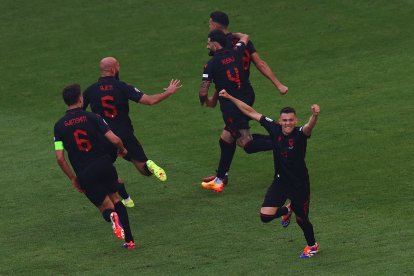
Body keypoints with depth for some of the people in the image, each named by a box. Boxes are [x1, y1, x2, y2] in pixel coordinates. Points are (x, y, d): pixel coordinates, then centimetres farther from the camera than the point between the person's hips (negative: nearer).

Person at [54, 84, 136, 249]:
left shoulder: (59, 126, 1)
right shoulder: (92, 118, -3)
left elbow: (60, 158, -4)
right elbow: (115, 140, -9)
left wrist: (73, 178, 10)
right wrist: (122, 150, 15)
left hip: (84, 174, 0)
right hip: (104, 165, 0)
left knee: (105, 206, 14)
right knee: (115, 199, 22)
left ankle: (112, 216, -24)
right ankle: (129, 240, 15)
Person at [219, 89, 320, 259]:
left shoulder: (300, 134, -22)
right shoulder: (274, 129, -11)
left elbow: (309, 127, -47)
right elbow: (251, 112, -3)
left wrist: (314, 115, -70)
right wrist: (230, 97, -2)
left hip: (299, 184, -4)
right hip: (280, 181, 4)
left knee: (301, 219, 11)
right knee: (265, 216, -6)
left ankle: (312, 246, 42)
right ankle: (287, 210, 30)